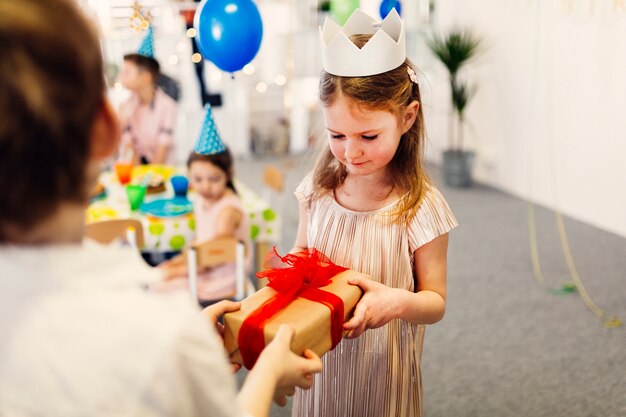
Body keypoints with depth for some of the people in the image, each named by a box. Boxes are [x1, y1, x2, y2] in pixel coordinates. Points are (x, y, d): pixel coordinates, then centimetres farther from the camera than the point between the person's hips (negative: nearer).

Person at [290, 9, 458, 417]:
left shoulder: (419, 207, -19)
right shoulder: (317, 191, -8)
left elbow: (436, 301, -10)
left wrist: (399, 302, -31)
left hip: (382, 373, -3)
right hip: (319, 363, 4)